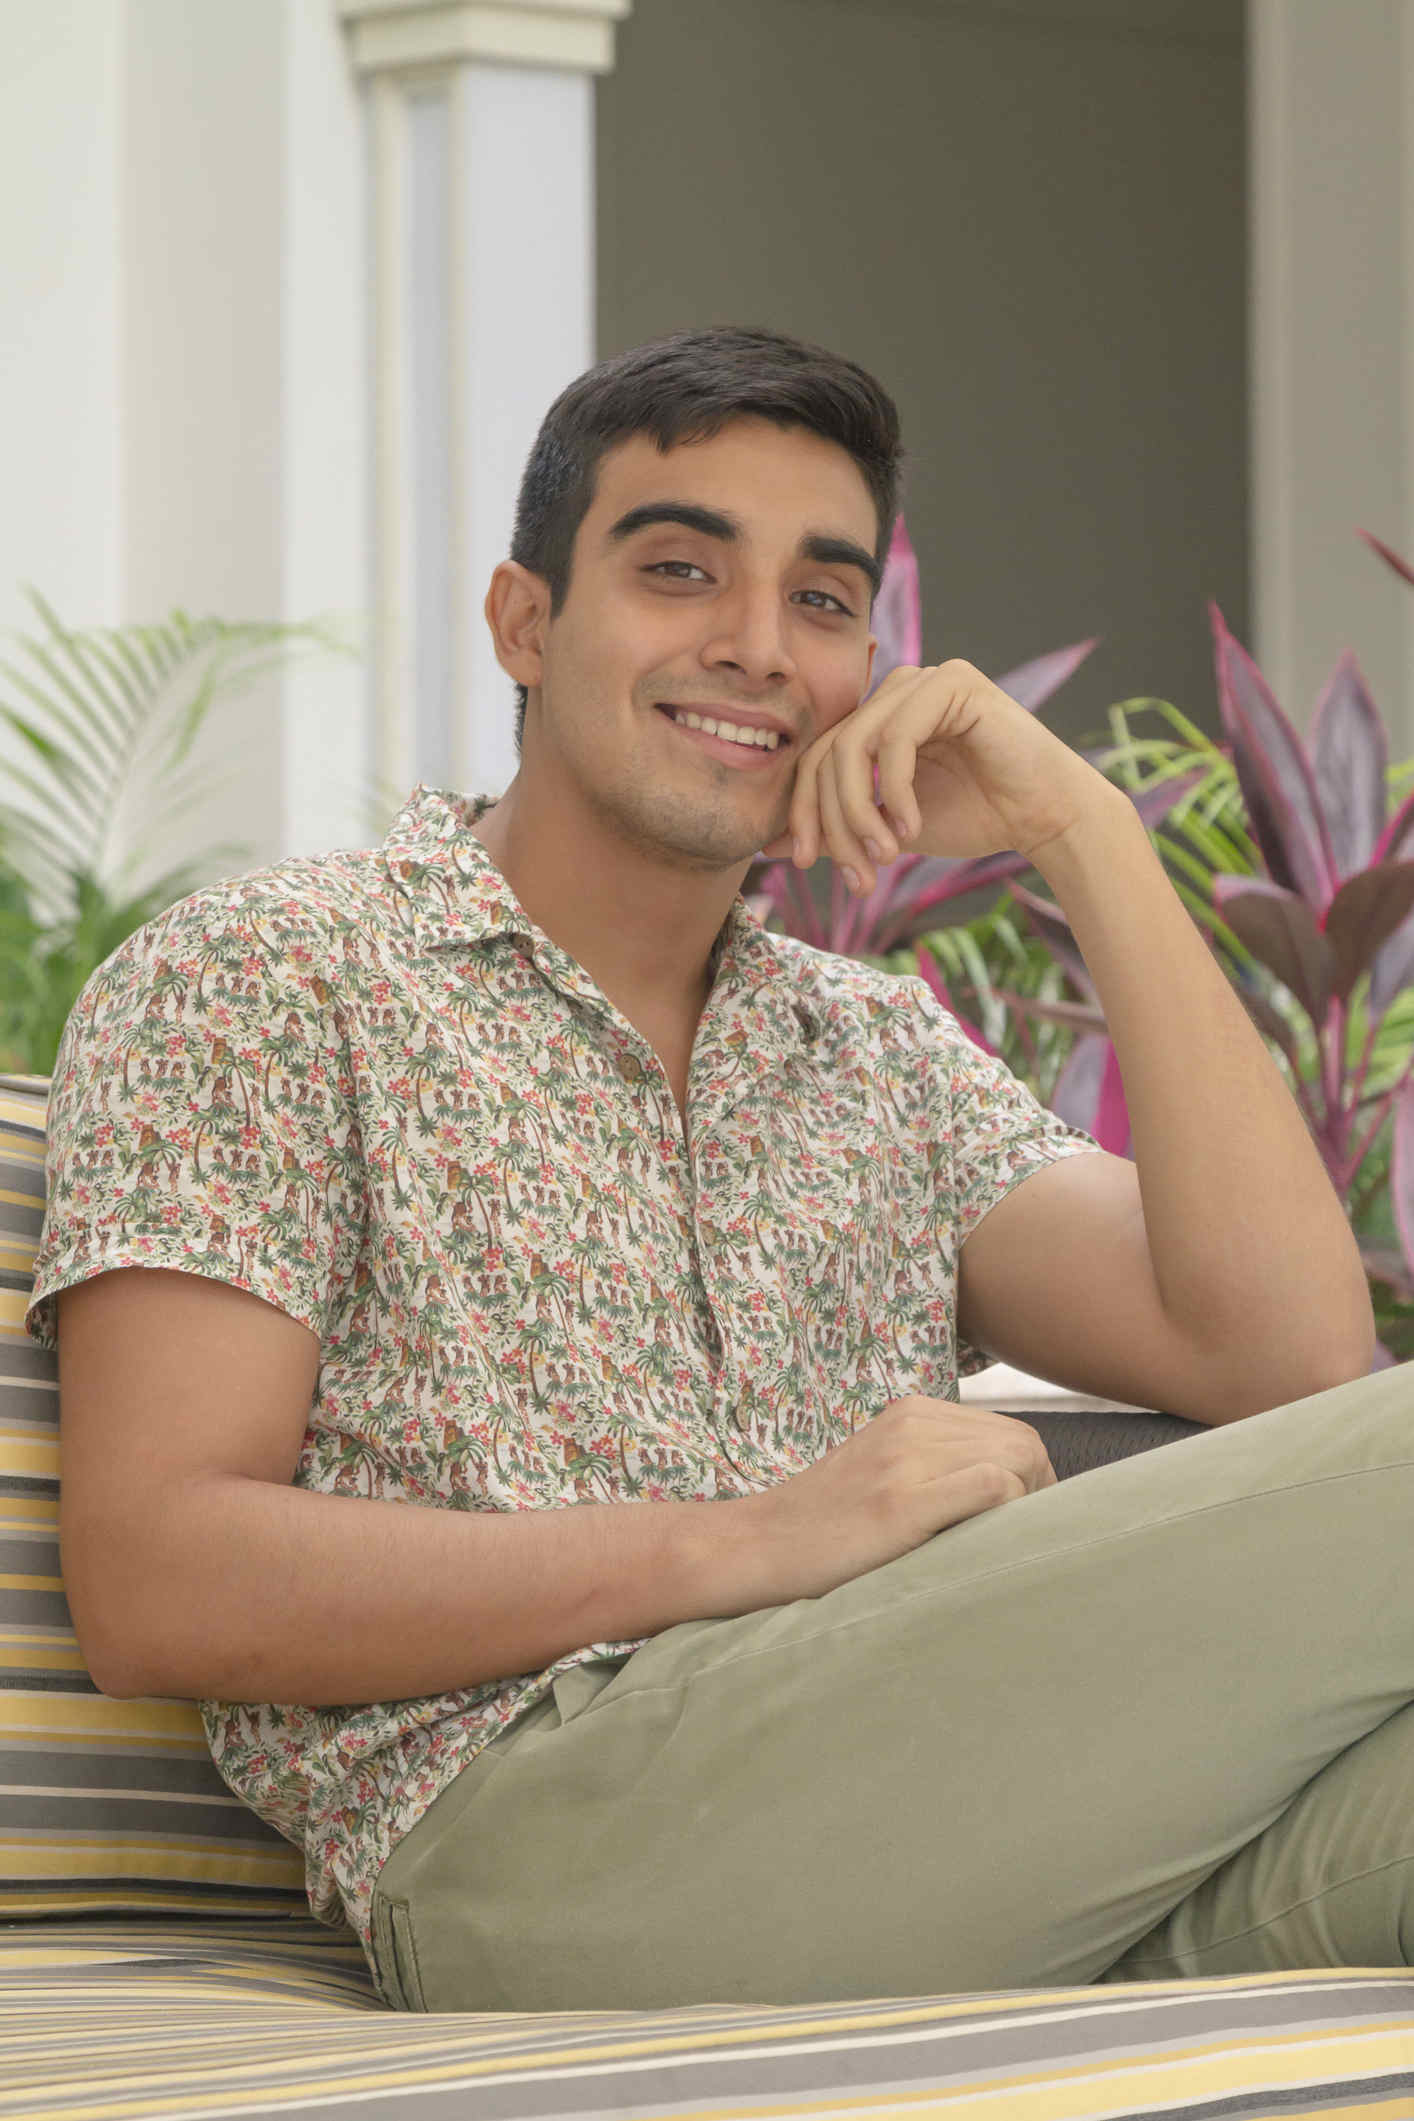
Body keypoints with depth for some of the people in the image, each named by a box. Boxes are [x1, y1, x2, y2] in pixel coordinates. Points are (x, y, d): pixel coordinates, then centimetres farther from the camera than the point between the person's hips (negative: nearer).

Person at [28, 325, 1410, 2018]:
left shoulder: (889, 1054, 28)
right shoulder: (259, 985, 11)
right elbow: (153, 1588, -2)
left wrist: (1086, 837, 8)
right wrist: (748, 1544, -12)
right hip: (541, 1815, -5)